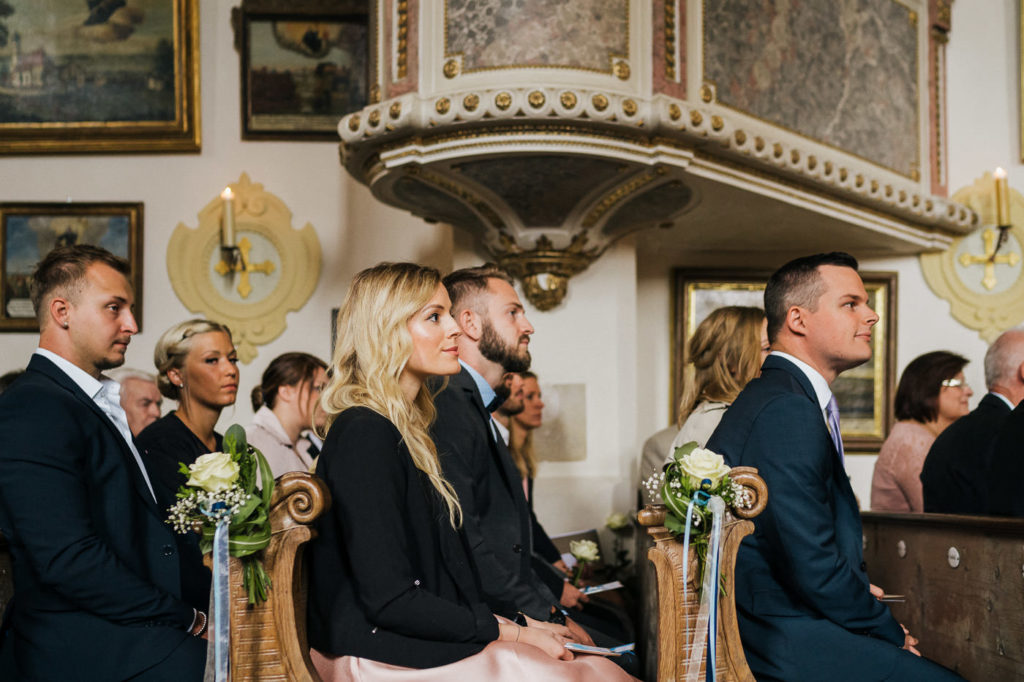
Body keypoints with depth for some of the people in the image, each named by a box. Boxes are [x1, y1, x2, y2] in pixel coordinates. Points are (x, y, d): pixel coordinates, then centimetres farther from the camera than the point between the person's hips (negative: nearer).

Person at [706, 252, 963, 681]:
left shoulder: (779, 397, 15)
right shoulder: (787, 409, -18)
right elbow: (813, 566, -21)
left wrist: (857, 590, 5)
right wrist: (891, 632, -6)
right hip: (782, 642, -10)